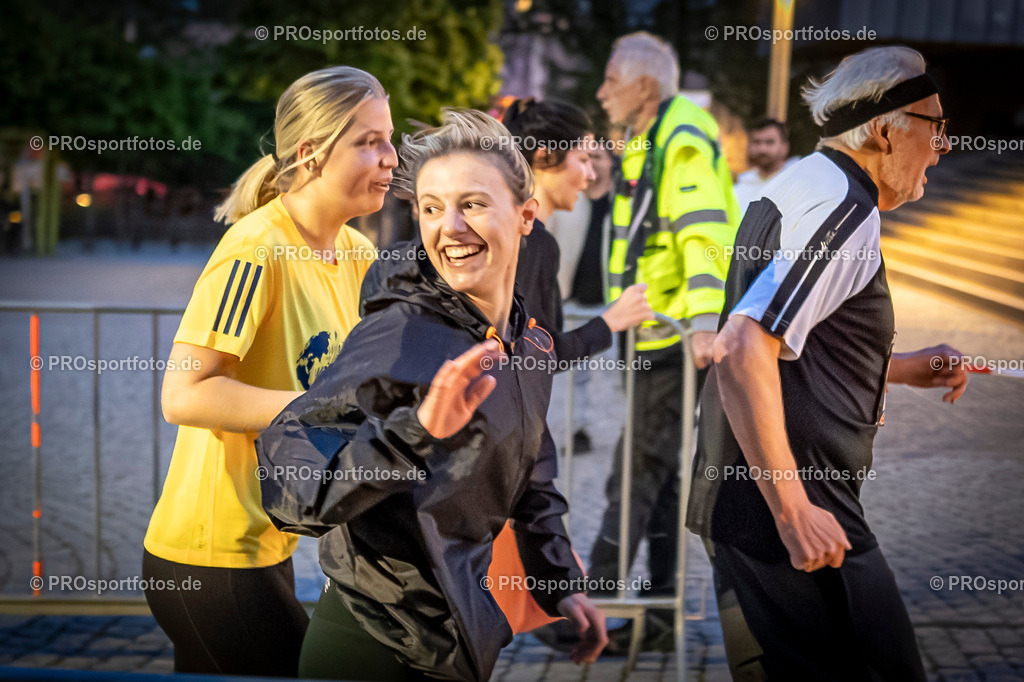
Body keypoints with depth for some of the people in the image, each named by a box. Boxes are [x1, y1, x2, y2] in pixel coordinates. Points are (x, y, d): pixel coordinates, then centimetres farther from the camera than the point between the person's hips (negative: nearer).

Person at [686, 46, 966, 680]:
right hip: (795, 515, -10)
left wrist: (903, 368, 20)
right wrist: (793, 512, -24)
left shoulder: (802, 186, 17)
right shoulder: (845, 208, -15)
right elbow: (742, 350, -27)